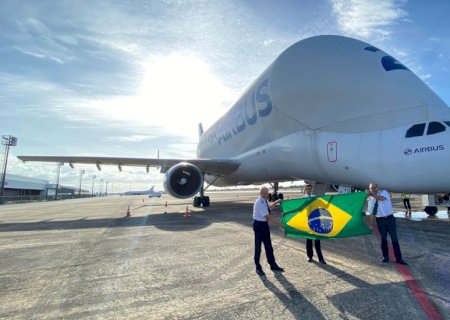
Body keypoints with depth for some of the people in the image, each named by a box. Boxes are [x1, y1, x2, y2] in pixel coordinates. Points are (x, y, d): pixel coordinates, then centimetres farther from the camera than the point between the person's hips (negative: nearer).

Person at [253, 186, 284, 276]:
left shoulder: (264, 201, 4)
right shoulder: (259, 203, -23)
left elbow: (268, 208, 25)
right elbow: (268, 216, -23)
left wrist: (276, 202, 15)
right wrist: (278, 223, -18)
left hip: (265, 224, 9)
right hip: (259, 225, -9)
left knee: (268, 246, 17)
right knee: (258, 247, 5)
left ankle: (273, 265, 30)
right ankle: (258, 267, 19)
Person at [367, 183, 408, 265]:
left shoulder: (384, 192, -3)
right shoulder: (370, 200, 3)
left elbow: (381, 198, -28)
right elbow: (371, 213, 5)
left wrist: (372, 194, -22)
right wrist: (372, 224, 2)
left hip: (390, 218, -2)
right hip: (380, 220, 2)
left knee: (394, 238, 1)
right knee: (383, 239, 10)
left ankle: (398, 258, 8)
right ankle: (385, 257, 22)